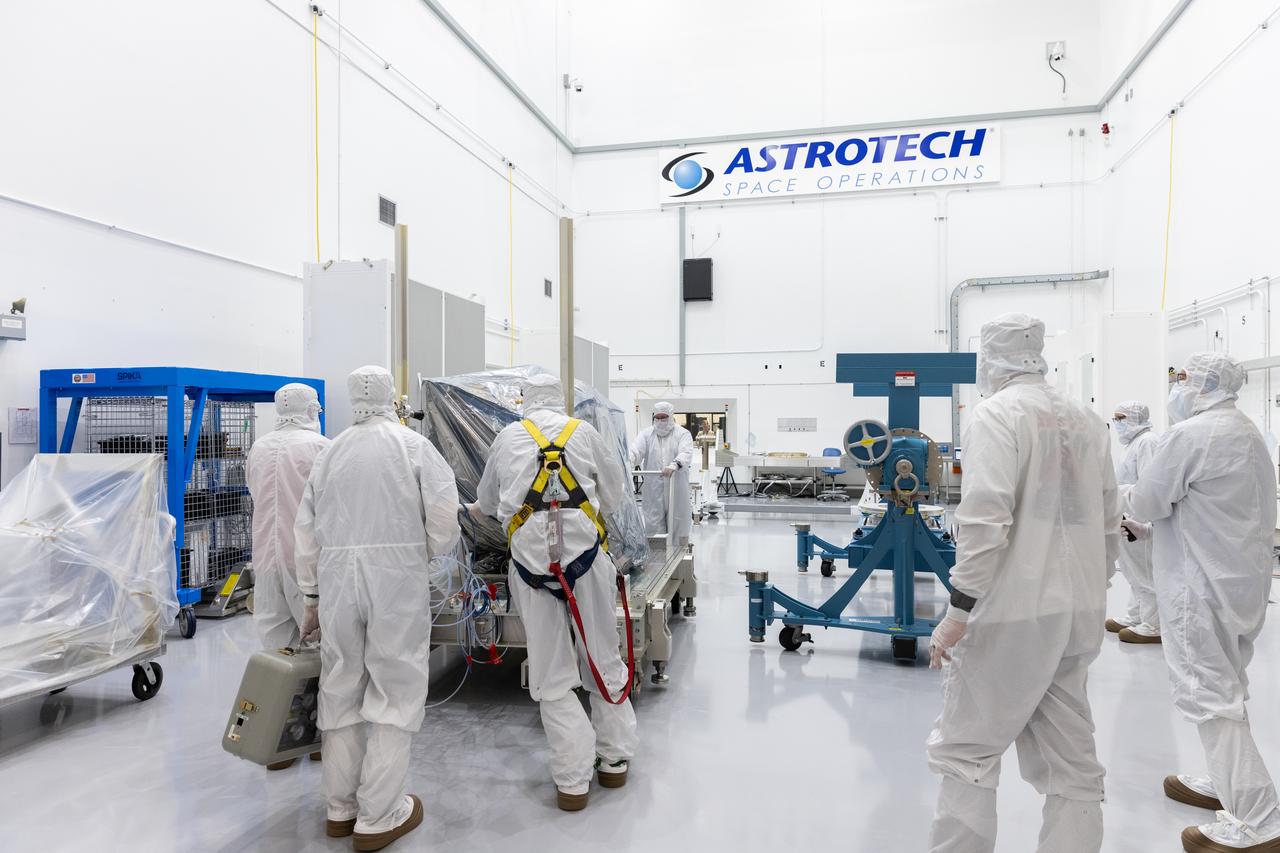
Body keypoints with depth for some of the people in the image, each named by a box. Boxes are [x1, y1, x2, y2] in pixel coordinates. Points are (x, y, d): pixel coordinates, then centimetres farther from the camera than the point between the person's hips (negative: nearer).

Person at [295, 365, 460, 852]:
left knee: (341, 690, 15)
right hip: (396, 575, -4)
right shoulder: (413, 446, -3)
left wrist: (311, 598, 20)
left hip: (337, 578, 4)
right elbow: (443, 518, -10)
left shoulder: (331, 453, 10)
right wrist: (426, 554, 10)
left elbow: (307, 532, 12)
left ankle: (341, 808, 27)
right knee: (394, 692, 5)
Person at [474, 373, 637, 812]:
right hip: (585, 551, 0)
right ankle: (614, 759, 25)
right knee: (604, 659, 13)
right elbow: (614, 493, 13)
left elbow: (486, 503, 21)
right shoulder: (584, 432, 8)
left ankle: (573, 780, 9)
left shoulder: (508, 437, 10)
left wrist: (503, 509, 43)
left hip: (532, 558, 0)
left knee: (552, 677, 8)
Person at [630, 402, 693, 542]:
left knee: (678, 523, 5)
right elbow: (636, 451, -5)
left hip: (676, 489, -1)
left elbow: (686, 453, -14)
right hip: (653, 490, 1)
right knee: (654, 525, 2)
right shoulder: (646, 434, 10)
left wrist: (674, 465, -35)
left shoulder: (682, 433, 4)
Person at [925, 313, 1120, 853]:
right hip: (1080, 615, 7)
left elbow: (985, 520, -20)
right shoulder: (1087, 421, 11)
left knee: (966, 753, 3)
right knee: (1071, 762, 14)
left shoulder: (997, 413, -10)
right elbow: (1109, 525, 16)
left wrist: (959, 611, -15)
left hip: (1014, 612, -7)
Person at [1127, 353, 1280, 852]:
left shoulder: (1189, 434, -18)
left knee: (1209, 695, -4)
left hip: (1202, 583, -10)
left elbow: (1143, 504, -14)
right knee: (1225, 688, 20)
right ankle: (1226, 785, 31)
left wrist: (1140, 500, 8)